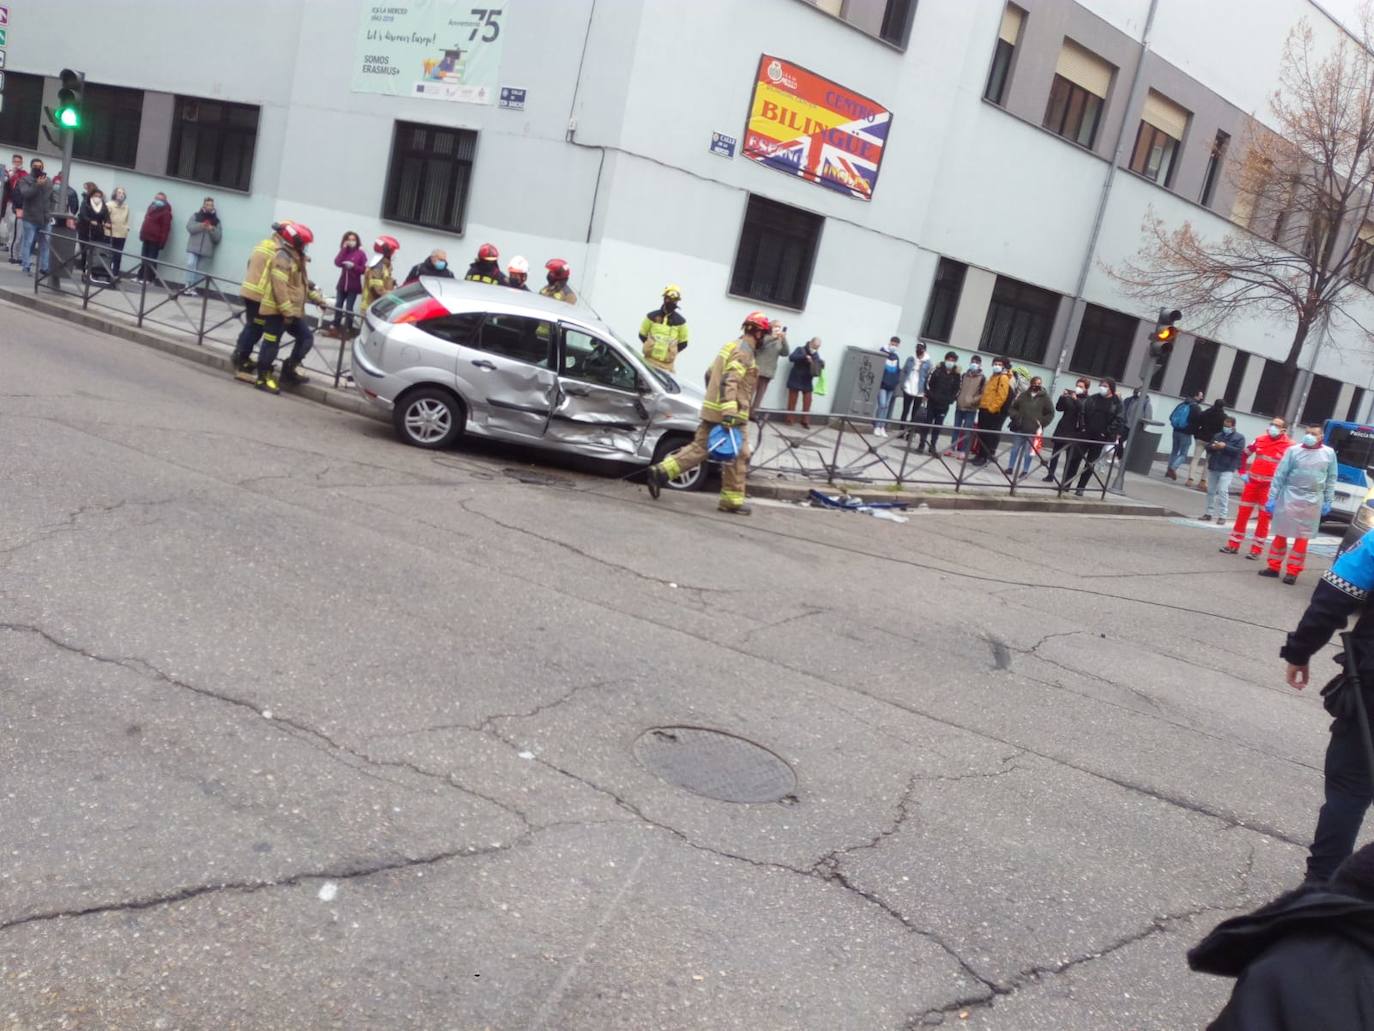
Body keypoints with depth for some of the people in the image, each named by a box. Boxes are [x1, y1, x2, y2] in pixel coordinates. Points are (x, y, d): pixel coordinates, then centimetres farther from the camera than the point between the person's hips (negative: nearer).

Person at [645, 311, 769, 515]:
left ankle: (661, 471, 0)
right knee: (738, 456, 2)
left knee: (699, 448, 9)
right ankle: (732, 500, 8)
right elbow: (729, 381, -24)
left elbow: (710, 375, 24)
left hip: (711, 411, 9)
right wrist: (729, 411, -31)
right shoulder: (744, 350, -11)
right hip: (731, 415, -9)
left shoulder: (732, 346, 18)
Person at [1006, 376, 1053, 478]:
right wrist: (1015, 417, -3)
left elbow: (1050, 413, 1)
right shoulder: (1024, 394, 6)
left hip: (1033, 429, -3)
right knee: (1015, 448, 10)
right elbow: (1014, 407, 12)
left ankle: (1025, 470, 9)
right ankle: (1010, 467, 18)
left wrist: (1041, 423, -8)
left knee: (1029, 450, 2)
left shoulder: (1045, 397, 0)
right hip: (1020, 427, 3)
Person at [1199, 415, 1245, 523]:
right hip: (1213, 467, 6)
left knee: (1223, 491, -14)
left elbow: (1238, 451, -11)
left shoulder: (1239, 437, 2)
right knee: (1210, 491, 10)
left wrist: (1225, 447, -17)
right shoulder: (1217, 435, 18)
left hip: (1227, 469, -6)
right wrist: (1213, 447, -8)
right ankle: (1208, 513, 19)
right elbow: (1208, 447, 15)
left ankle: (1222, 516, -12)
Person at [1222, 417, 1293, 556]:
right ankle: (1233, 545, 16)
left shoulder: (1288, 445, -7)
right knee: (1242, 513, 7)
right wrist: (1243, 472, 12)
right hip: (1252, 482, 4)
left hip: (1270, 486, -4)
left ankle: (1256, 550, 9)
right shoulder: (1260, 440, 7)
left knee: (1264, 518, 2)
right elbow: (1244, 454, 21)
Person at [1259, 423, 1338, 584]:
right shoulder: (1293, 451, -1)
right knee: (1281, 534, 6)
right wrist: (1271, 498, -5)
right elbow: (1279, 475, -1)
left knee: (1302, 537, 5)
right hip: (1289, 497, 0)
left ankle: (1293, 571, 12)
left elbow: (1331, 479, 9)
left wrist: (1328, 502, 5)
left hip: (1312, 501, 1)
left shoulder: (1329, 453, 4)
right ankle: (1274, 566, 16)